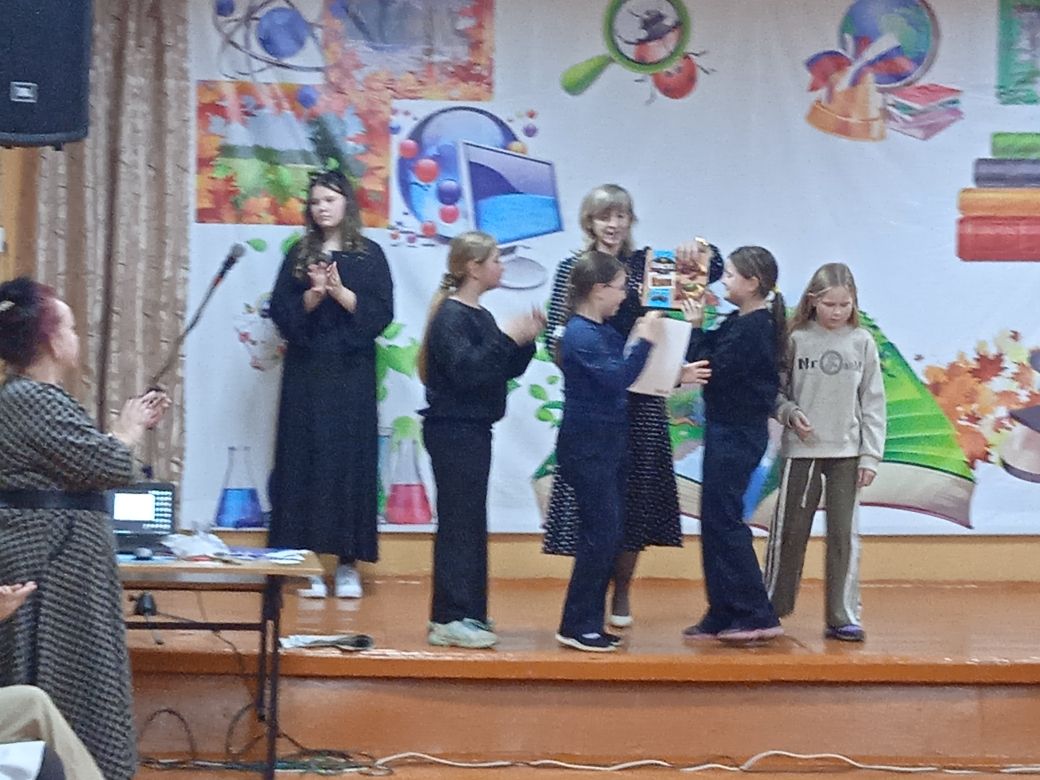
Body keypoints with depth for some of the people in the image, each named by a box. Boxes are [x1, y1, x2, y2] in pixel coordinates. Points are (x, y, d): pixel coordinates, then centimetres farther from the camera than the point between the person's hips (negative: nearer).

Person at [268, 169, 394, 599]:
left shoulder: (369, 255, 5)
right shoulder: (299, 254, 9)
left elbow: (380, 312, -3)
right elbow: (281, 312, 2)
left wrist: (339, 291, -14)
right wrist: (313, 294, -15)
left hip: (351, 374, -1)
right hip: (306, 373, 1)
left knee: (350, 459, -1)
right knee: (305, 459, -1)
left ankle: (347, 563, 5)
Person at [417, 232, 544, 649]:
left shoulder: (481, 316, 16)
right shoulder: (451, 316, -13)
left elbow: (507, 370, 16)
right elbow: (464, 369, -26)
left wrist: (525, 340, 1)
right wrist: (507, 339, -26)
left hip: (473, 429, 10)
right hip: (453, 429, -10)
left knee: (470, 521, 13)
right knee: (458, 522, -9)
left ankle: (465, 613, 20)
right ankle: (449, 619, -7)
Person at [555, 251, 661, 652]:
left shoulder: (605, 331, 11)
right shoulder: (580, 336, -17)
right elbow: (618, 378, -26)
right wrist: (643, 340, -21)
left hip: (609, 445, 10)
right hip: (587, 449, -10)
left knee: (609, 536, 12)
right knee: (600, 535, -7)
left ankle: (589, 622, 19)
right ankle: (576, 626, 1)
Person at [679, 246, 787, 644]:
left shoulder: (754, 328, -17)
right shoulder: (739, 323, 12)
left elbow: (713, 370, -20)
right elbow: (711, 356, 11)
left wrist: (695, 327, -11)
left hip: (738, 435, -10)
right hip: (726, 431, 10)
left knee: (723, 520, -8)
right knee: (716, 520, 12)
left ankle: (757, 616, -6)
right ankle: (723, 617, 17)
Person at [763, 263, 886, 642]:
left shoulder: (862, 342, 1)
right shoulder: (797, 339, -2)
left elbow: (873, 402, 3)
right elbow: (777, 391, 4)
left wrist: (870, 455, -1)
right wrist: (790, 413, -17)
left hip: (847, 453, 1)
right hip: (801, 451, -1)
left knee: (844, 535, 3)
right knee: (789, 532, 5)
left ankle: (843, 618, 9)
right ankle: (772, 608, 17)